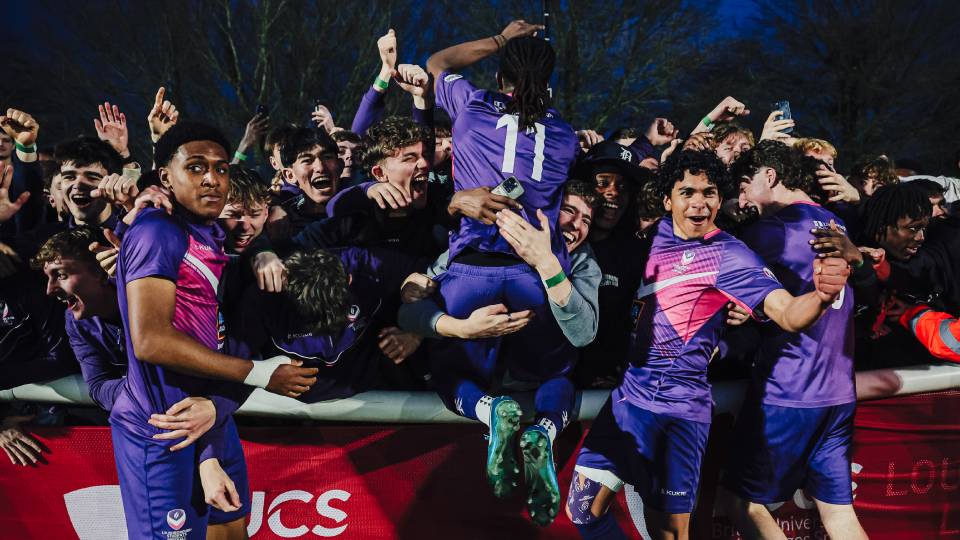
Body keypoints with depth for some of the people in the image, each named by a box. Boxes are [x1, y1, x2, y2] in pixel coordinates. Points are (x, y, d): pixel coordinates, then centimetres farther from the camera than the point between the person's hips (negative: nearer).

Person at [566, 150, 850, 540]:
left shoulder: (730, 256, -9)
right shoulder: (657, 233, 8)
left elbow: (788, 314, -23)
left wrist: (822, 294, -42)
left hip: (679, 403, -5)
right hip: (628, 390, 5)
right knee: (583, 508, 6)